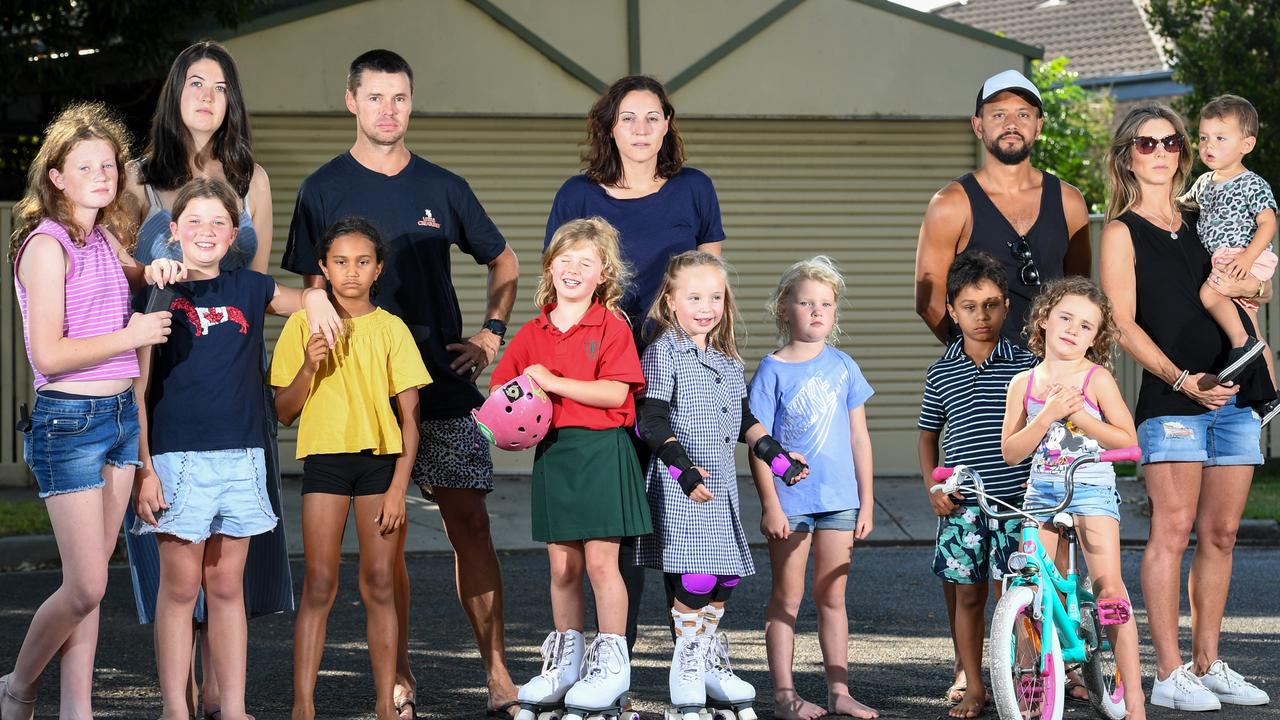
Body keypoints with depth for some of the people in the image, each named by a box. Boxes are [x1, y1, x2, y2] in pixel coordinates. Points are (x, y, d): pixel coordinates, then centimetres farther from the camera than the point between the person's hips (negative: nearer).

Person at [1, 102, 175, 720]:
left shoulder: (107, 240, 10)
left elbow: (133, 279, 31)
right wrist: (131, 335, -14)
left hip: (120, 414, 8)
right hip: (68, 420, -7)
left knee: (91, 580, 9)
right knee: (85, 588, -5)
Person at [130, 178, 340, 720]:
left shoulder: (249, 289, 9)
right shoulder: (156, 296, -2)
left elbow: (303, 300, 28)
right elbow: (136, 390, -3)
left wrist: (316, 298, 3)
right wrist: (142, 469, -10)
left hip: (241, 456, 4)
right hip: (177, 455, -3)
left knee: (227, 587, 8)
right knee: (180, 587, 0)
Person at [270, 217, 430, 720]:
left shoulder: (391, 329, 4)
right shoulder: (305, 324, 4)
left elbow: (409, 419, 3)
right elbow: (283, 412, 4)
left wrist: (398, 487, -6)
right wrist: (308, 367, -13)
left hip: (381, 460, 1)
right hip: (325, 457, -1)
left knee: (380, 585, 2)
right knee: (319, 585, -4)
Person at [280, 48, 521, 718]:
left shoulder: (442, 187, 9)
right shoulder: (324, 190, 3)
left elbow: (504, 263, 21)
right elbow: (316, 291, 3)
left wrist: (491, 334, 8)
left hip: (446, 385, 2)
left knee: (469, 522, -2)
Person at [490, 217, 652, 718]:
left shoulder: (612, 327, -5)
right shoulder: (533, 333, 10)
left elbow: (615, 393, -15)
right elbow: (500, 387, 16)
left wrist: (553, 381, -18)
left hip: (601, 451, -5)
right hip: (551, 452, 5)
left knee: (600, 561, -4)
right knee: (562, 565, 10)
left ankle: (612, 663, 5)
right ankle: (565, 661, 20)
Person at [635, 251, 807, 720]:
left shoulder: (728, 359, 15)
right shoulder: (664, 352, -7)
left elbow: (743, 419, 25)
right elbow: (652, 421, -13)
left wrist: (775, 454, 13)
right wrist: (682, 466, -24)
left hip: (722, 484, 7)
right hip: (680, 487, -7)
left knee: (724, 578, 9)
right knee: (694, 579, -11)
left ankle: (711, 667, 23)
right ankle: (687, 674, 3)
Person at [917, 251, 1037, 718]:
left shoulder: (1025, 365, 2)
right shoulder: (941, 372, 6)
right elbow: (928, 435, 14)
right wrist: (933, 487, 2)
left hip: (1018, 500, -1)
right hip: (961, 505, 1)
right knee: (966, 594, 5)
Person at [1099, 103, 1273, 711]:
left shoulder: (1201, 223, 19)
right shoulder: (1122, 232, 4)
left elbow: (1263, 285, 21)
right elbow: (1124, 326, -4)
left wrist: (1244, 285, -4)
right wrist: (1184, 380, -16)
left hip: (1235, 394, 5)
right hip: (1168, 395, -5)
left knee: (1220, 534, 5)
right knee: (1172, 530, -9)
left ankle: (1207, 665, 12)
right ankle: (1169, 674, -7)